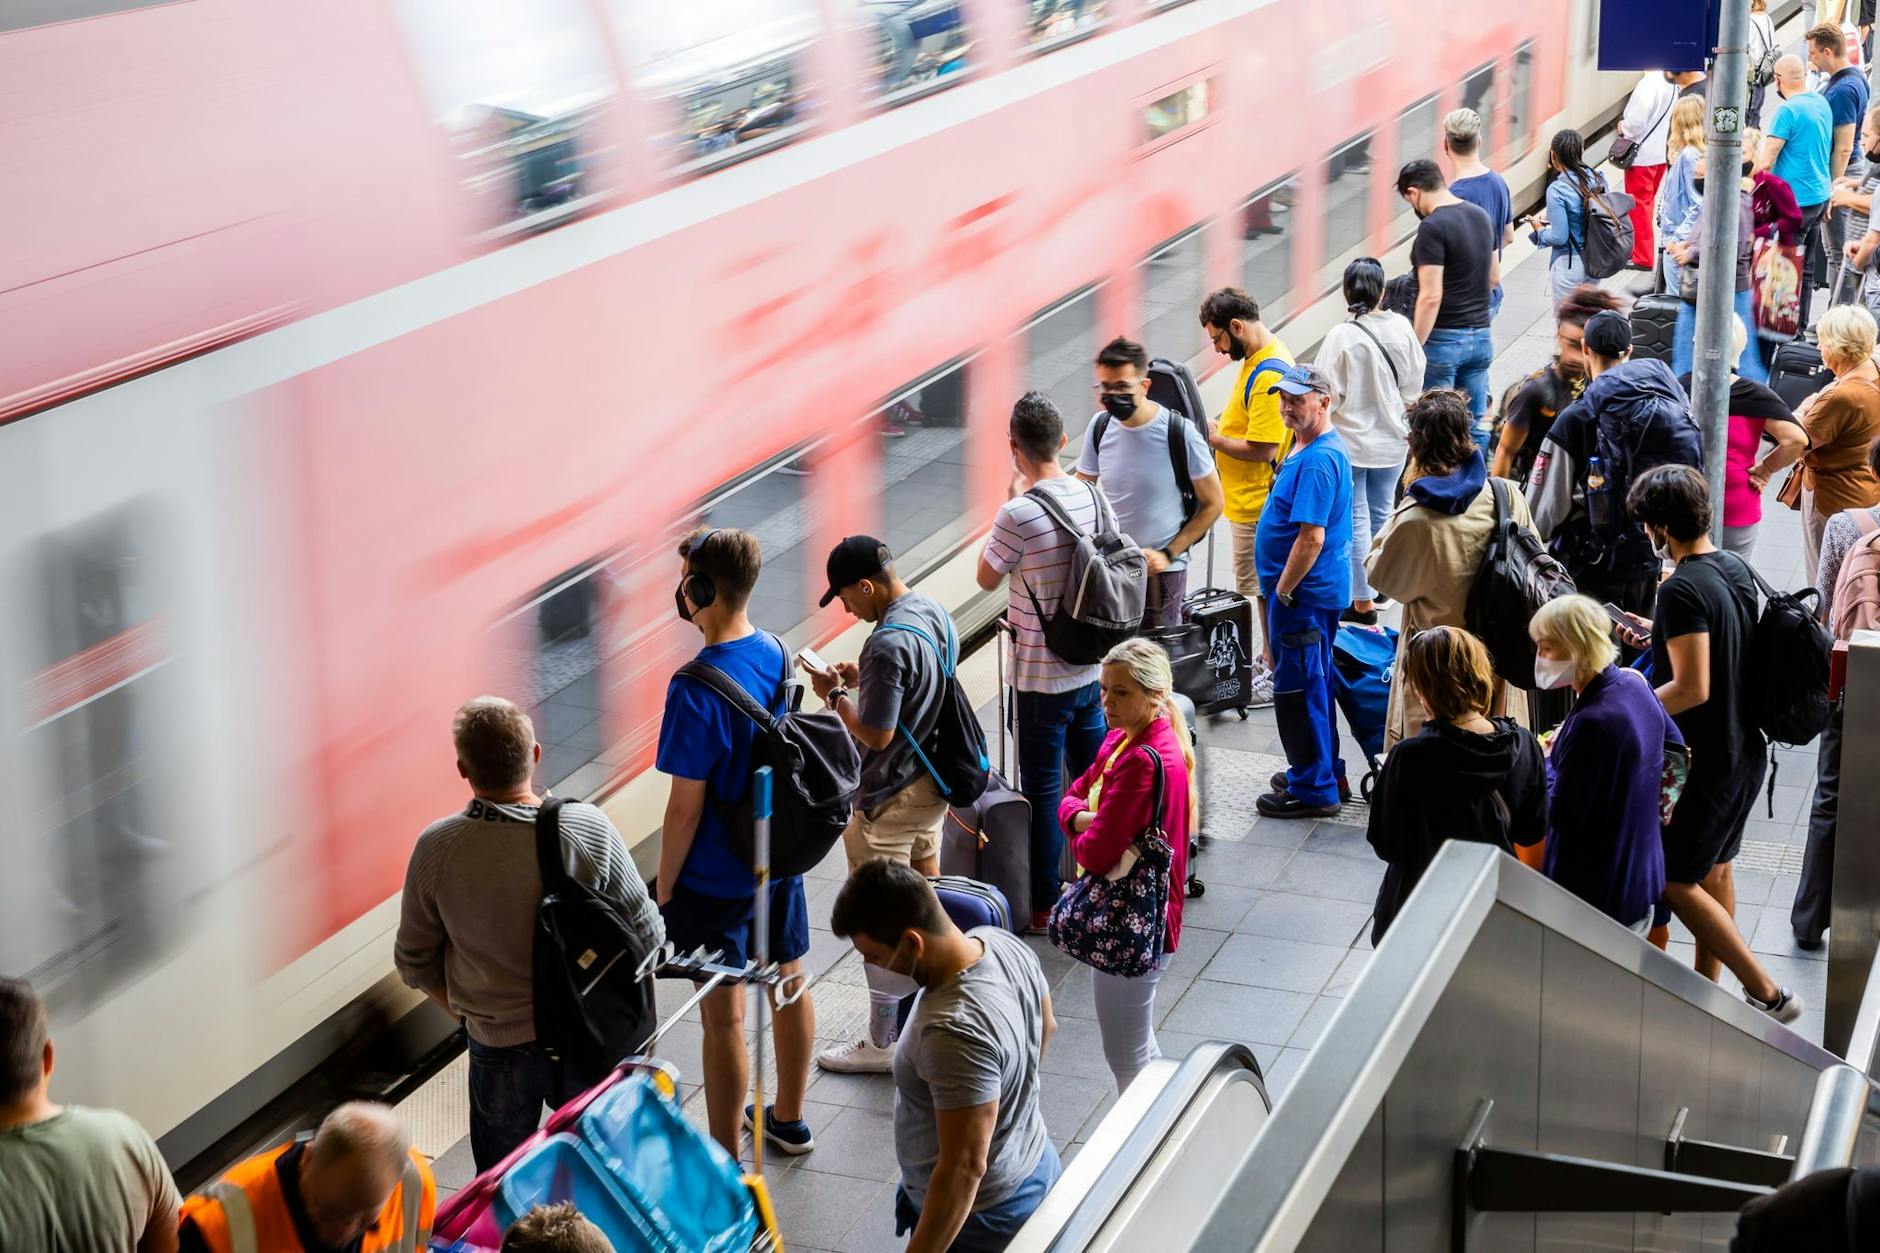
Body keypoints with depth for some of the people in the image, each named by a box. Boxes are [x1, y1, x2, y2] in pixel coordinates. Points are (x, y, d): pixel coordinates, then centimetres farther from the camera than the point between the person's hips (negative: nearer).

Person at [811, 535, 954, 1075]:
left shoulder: (888, 645, -28)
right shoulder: (935, 612, 1)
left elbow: (877, 734, -25)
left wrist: (836, 696, -11)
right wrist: (862, 680, 7)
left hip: (892, 800, -9)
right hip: (932, 786, 9)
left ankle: (883, 1042, 11)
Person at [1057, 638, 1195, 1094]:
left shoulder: (1143, 762, -27)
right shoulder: (1124, 737, 4)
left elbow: (1097, 854, -28)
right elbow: (1073, 796, 12)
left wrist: (1081, 834, -5)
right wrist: (1082, 817, -11)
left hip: (1131, 925, -10)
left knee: (1127, 1057, 3)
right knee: (1139, 1046, 24)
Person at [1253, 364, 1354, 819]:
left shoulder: (1318, 461, -24)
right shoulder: (1308, 447, 10)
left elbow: (1311, 537, -28)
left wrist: (1283, 592, -18)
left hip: (1303, 593, -11)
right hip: (1318, 591, 11)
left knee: (1298, 689, -2)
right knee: (1313, 684, 20)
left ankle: (1312, 790, 6)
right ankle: (1323, 772, 33)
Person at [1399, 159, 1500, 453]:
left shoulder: (1433, 228, -17)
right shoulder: (1481, 216, 8)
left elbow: (1431, 297, -21)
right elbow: (1494, 277, 19)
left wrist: (1415, 348, -17)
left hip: (1444, 339, -8)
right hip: (1481, 337, 8)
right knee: (1475, 424, 13)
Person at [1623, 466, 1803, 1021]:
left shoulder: (1683, 590, -24)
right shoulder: (1737, 570, 4)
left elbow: (1693, 689, -27)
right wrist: (1657, 638, 19)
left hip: (1705, 762, -9)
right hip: (1745, 751, 9)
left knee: (1673, 881, 1)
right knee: (1714, 868, 21)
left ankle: (1767, 992, 1)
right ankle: (1706, 984, 33)